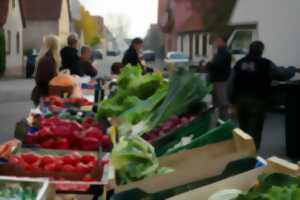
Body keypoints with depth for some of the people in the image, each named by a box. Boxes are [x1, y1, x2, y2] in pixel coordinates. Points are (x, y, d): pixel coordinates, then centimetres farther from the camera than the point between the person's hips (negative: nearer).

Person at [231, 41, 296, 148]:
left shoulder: (239, 63, 9)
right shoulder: (266, 64, -7)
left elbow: (232, 83, 10)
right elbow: (281, 75, -4)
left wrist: (233, 100, 16)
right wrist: (292, 70, 18)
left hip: (240, 99, 5)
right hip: (257, 100, -5)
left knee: (243, 129, 19)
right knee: (254, 130, -2)